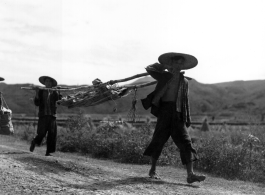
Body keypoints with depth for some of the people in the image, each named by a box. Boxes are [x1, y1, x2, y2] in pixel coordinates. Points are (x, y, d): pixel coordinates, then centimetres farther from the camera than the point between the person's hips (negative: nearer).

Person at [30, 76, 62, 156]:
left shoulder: (54, 92, 11)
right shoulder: (41, 91, 7)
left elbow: (58, 98, -8)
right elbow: (36, 103, 0)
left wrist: (52, 91, -21)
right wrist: (37, 93, -12)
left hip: (52, 115, 2)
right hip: (43, 115, -2)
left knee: (52, 134, -4)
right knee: (41, 133, -10)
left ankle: (48, 152, 2)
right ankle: (34, 142, 21)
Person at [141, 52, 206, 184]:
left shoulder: (184, 81, 15)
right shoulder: (165, 76, 8)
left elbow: (185, 101, 18)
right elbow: (149, 69, 17)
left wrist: (187, 118, 11)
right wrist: (164, 67, 18)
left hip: (178, 115, 3)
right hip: (165, 111, -2)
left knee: (186, 143, -8)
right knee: (159, 140, 1)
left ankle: (190, 174, -15)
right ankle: (153, 170, 19)